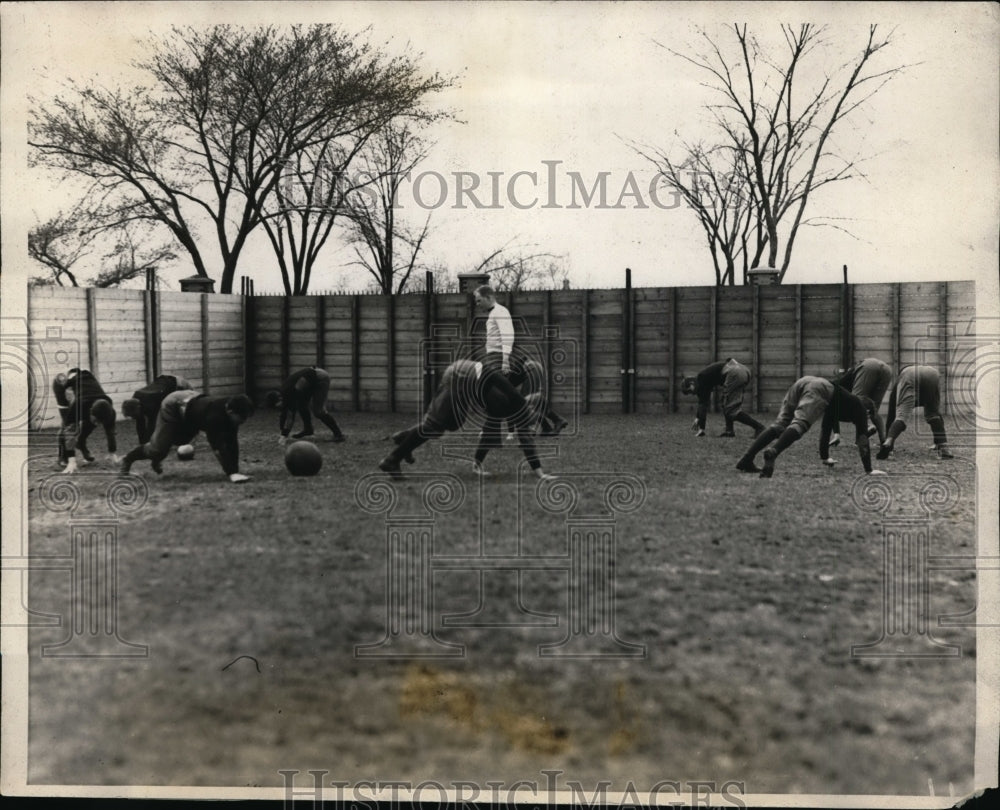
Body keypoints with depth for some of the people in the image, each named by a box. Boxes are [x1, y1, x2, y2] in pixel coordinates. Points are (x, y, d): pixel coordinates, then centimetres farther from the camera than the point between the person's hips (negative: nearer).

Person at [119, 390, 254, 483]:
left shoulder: (232, 412, -23)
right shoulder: (215, 416, -46)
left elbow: (232, 444, -19)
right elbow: (218, 447, -47)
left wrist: (235, 471, -25)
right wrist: (231, 473, -51)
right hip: (173, 407, -8)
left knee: (179, 440, 28)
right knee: (159, 449, -6)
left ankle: (155, 459, 55)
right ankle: (128, 460, 20)